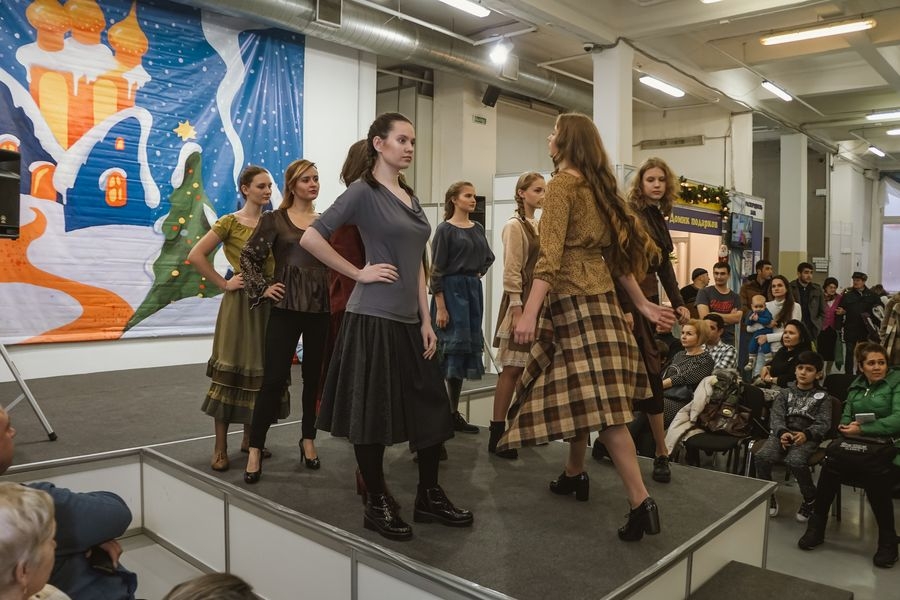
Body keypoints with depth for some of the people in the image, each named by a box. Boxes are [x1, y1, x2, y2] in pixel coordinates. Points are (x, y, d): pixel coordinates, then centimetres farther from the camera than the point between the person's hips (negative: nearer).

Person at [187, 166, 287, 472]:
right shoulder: (230, 222, -5)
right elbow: (196, 255, -11)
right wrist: (223, 284, -10)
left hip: (268, 302, 5)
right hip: (240, 303, -5)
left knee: (260, 371, 10)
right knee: (231, 371, -1)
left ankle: (249, 439, 23)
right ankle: (220, 447, 9)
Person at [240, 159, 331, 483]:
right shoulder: (274, 219, 2)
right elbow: (248, 256, 5)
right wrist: (263, 288, -4)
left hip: (322, 309, 3)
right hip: (287, 308, -3)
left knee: (315, 377, 9)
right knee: (274, 378, -4)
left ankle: (308, 440, 24)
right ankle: (255, 449, 6)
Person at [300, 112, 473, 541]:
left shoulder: (410, 197, 14)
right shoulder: (364, 191, -8)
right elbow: (311, 238, -15)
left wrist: (426, 319, 10)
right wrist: (359, 273, -12)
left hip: (409, 320, 8)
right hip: (374, 318, -7)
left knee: (431, 408, 9)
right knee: (373, 413, 3)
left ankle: (429, 497, 24)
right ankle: (377, 505, 18)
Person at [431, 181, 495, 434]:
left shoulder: (477, 228, 12)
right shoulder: (445, 229, -6)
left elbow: (488, 256, 28)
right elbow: (436, 270, -12)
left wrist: (479, 273, 10)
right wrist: (440, 307, -18)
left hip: (473, 290, 7)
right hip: (451, 290, -7)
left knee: (469, 347, 7)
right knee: (450, 349, -7)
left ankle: (454, 413, 16)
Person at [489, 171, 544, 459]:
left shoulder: (537, 226, 15)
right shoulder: (515, 225, -9)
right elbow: (511, 272, -15)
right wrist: (516, 310, -20)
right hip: (520, 301, -8)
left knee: (528, 368, 11)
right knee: (512, 369, -7)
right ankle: (496, 434, -2)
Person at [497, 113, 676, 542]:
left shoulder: (562, 183, -8)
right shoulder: (595, 186, 16)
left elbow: (550, 254, -19)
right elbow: (616, 252, 16)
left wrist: (530, 312, -23)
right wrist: (642, 304, 19)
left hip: (573, 299, -9)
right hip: (596, 296, 9)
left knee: (599, 404, -11)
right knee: (581, 395, 16)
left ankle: (641, 503, -11)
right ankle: (574, 475, 29)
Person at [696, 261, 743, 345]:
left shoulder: (735, 297, 12)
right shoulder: (704, 293, 2)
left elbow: (737, 318, -4)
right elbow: (704, 316, -11)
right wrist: (730, 317, -5)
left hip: (728, 341, 3)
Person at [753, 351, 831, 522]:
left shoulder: (822, 397, 11)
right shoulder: (785, 393, 17)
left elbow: (824, 423, -1)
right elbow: (776, 416, 4)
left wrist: (806, 434, -21)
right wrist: (782, 433, -19)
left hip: (807, 437, -3)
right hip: (783, 434, 3)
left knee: (795, 461, -35)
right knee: (762, 456, -27)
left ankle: (810, 499, -7)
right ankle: (768, 495, -3)